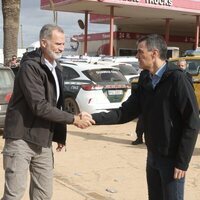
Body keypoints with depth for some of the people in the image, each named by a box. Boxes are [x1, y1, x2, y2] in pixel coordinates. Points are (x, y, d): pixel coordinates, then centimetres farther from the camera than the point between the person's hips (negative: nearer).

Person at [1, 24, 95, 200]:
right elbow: (39, 106, -22)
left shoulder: (56, 68, 11)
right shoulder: (30, 67, -15)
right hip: (22, 139, -7)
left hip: (43, 142, 7)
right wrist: (74, 119, -19)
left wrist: (60, 135, 13)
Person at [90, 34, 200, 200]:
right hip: (153, 155, 7)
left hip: (172, 158, -7)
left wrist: (182, 161, -17)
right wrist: (94, 118, -8)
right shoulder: (145, 80, 5)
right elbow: (125, 112, 3)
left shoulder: (176, 79, -16)